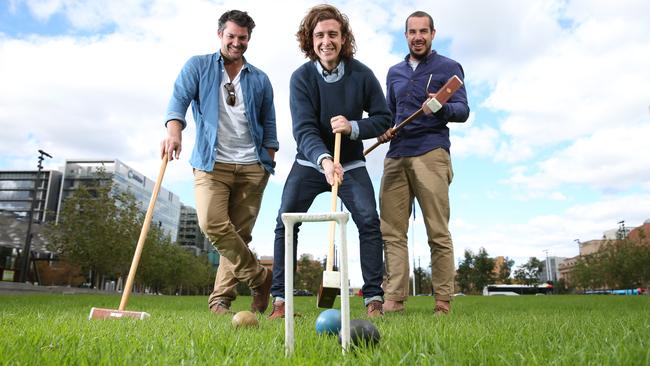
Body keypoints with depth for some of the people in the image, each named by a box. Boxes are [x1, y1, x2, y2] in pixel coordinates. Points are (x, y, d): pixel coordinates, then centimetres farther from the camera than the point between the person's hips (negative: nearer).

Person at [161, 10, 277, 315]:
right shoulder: (198, 66, 11)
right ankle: (260, 278, -3)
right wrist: (174, 131, -24)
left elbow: (268, 125, 18)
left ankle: (220, 298, 13)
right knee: (212, 223, -20)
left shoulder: (260, 80, 16)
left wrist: (269, 161, 10)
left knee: (240, 232, 0)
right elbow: (180, 97, -4)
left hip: (252, 166, 2)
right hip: (212, 163, -2)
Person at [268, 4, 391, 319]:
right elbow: (304, 129, -25)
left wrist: (353, 127, -24)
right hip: (310, 162, 0)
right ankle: (280, 299, 0)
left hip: (351, 163, 1)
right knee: (285, 221, -10)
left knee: (369, 220, -13)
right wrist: (324, 160, -43)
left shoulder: (361, 74, -11)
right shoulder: (301, 77, -14)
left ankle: (373, 298, -2)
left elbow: (383, 118, -4)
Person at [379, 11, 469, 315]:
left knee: (438, 234, -4)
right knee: (391, 231, -2)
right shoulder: (394, 73, 23)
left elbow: (463, 110, 0)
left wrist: (441, 108, -21)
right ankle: (393, 300, 2)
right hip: (395, 156, 5)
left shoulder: (448, 68, 9)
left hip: (431, 154, -5)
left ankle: (443, 303, 2)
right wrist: (383, 129, 8)